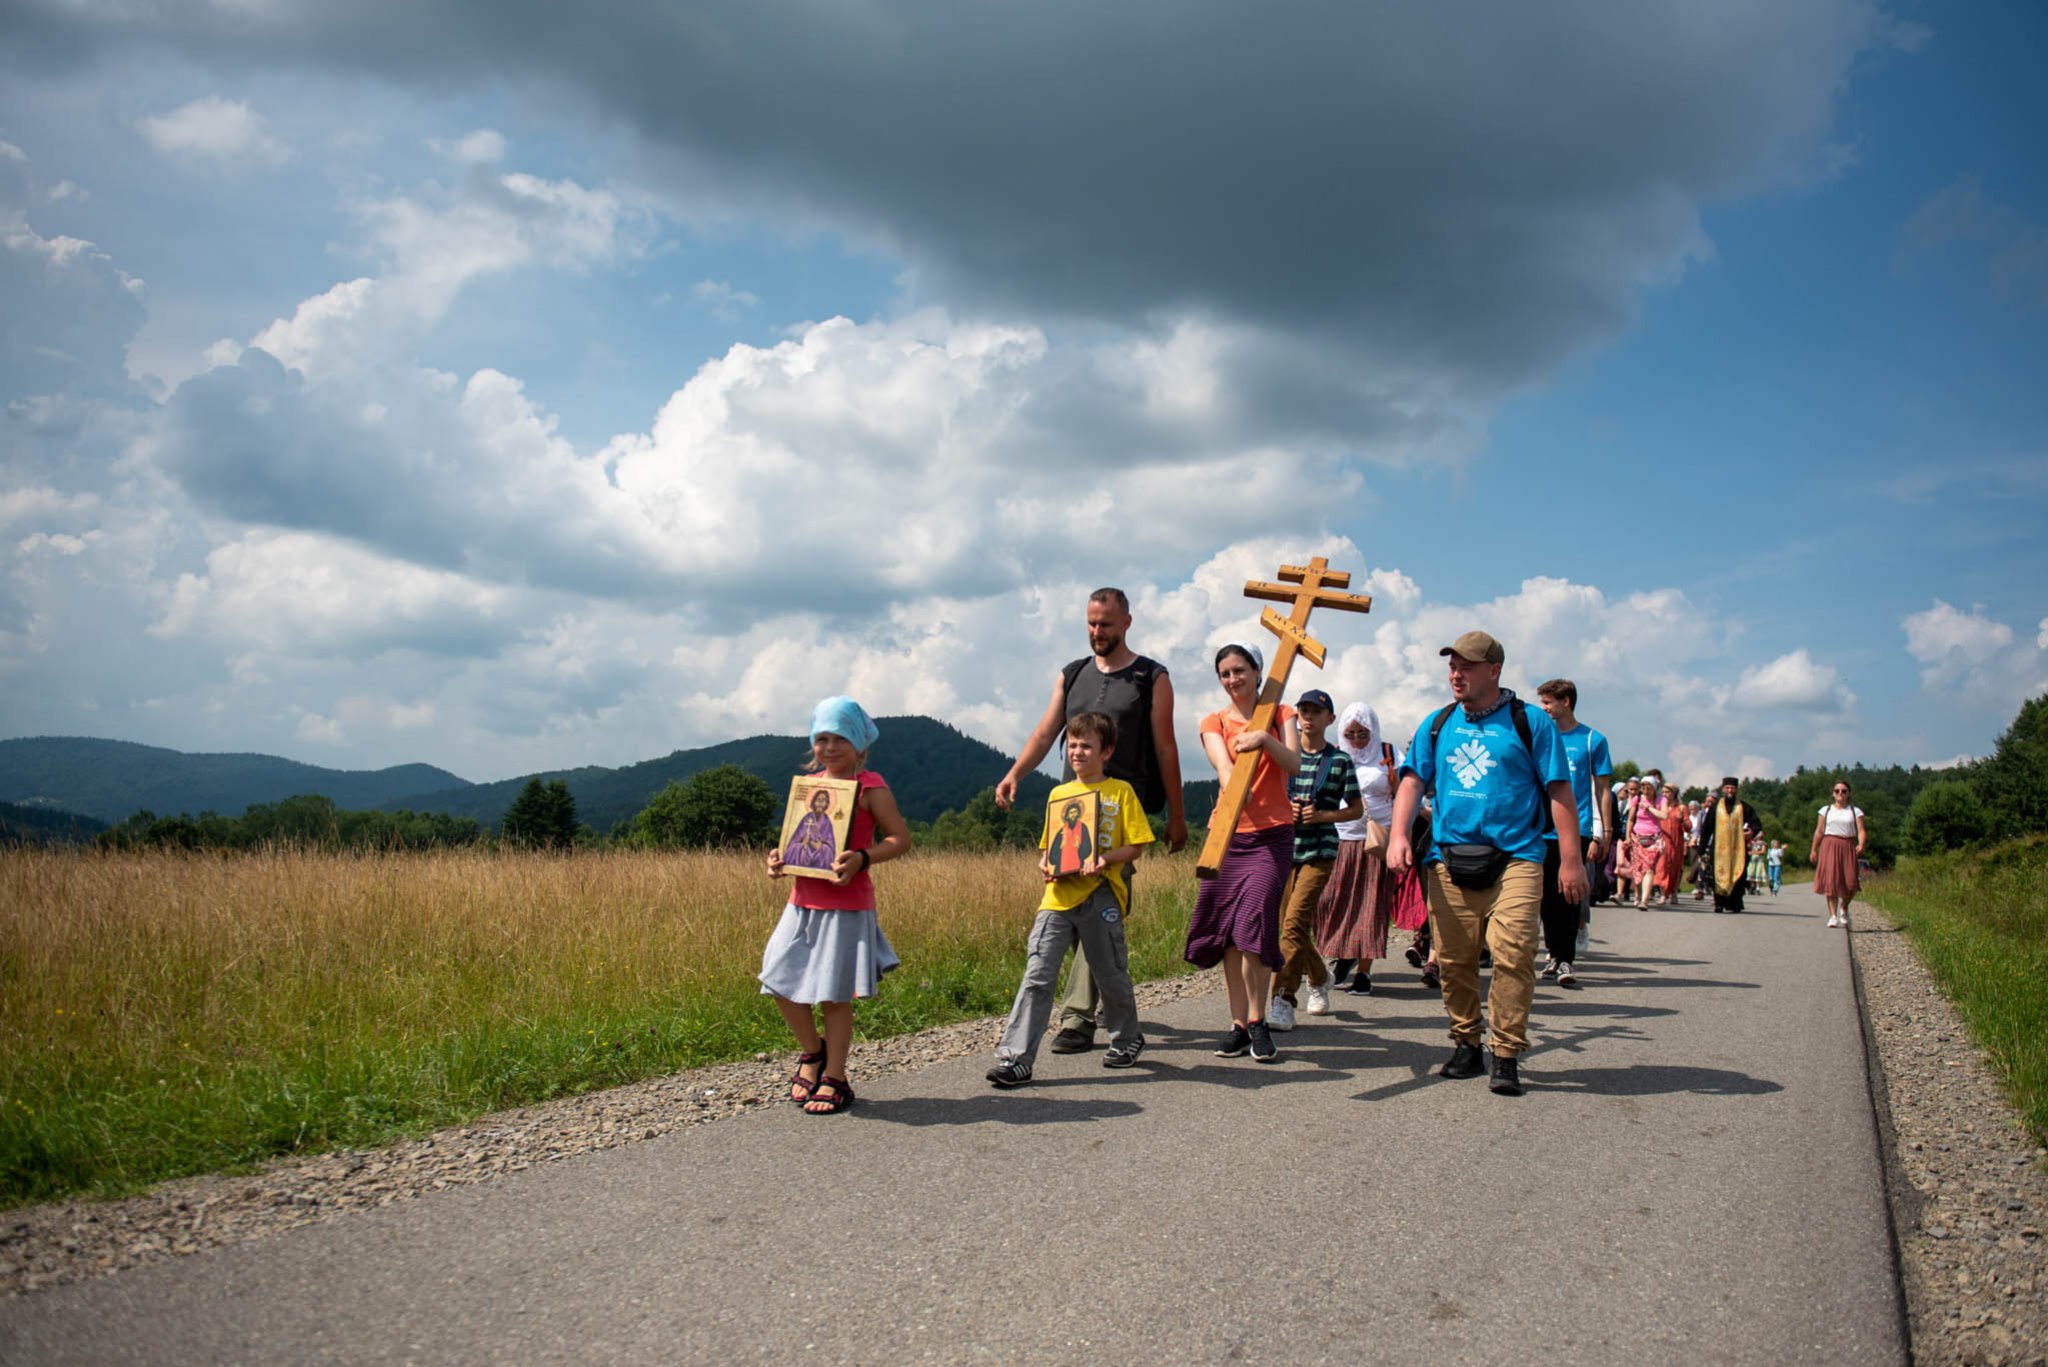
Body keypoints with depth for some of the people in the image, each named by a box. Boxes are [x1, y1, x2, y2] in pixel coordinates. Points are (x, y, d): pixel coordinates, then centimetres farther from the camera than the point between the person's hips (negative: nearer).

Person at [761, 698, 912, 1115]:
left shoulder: (869, 786, -7)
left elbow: (900, 838, -10)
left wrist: (862, 858, -26)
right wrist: (779, 857, 0)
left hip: (847, 906, -6)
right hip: (802, 902, 6)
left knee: (834, 995, 1)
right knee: (781, 984, 5)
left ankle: (835, 1080, 16)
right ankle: (812, 1051, 30)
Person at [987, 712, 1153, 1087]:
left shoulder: (1120, 791, 2)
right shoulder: (1058, 794, 14)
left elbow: (1136, 845, -1)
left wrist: (1105, 858, -18)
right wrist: (1046, 864, 0)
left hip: (1100, 895, -3)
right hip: (1058, 893, 3)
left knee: (1110, 974, 10)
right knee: (1037, 975, -6)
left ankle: (1127, 1038, 35)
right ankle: (1015, 1057, -7)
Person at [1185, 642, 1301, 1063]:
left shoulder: (1280, 714, 6)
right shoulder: (1214, 723, 8)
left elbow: (1294, 765, -9)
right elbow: (1223, 764, -13)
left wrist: (1265, 739, -28)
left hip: (1272, 835, -2)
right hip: (1227, 834, 2)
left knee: (1254, 925, -13)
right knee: (1226, 932, 2)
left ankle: (1257, 1021, 1)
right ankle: (1239, 1022, 13)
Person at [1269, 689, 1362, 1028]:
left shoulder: (1340, 760, 2)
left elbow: (1356, 809, 7)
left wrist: (1322, 815, -10)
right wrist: (1284, 808, -6)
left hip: (1320, 850, -4)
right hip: (1284, 847, 4)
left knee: (1295, 921, -18)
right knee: (1292, 925, 11)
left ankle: (1283, 999, -18)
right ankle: (1319, 978, 37)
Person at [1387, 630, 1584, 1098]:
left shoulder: (1530, 722, 4)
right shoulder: (1437, 725, 14)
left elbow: (1559, 791, 3)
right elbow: (1413, 780, 9)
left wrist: (1571, 858, -2)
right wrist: (1399, 833, -8)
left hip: (1514, 858, -3)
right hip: (1449, 860, 4)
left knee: (1513, 953, -14)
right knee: (1453, 958, 5)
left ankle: (1507, 1056, -6)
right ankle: (1465, 1045, 20)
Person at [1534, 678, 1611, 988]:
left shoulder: (1592, 740, 1)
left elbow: (1602, 790, 2)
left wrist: (1600, 835, -4)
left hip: (1577, 830, -3)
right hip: (1542, 832, 3)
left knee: (1570, 897, -5)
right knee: (1548, 896, 6)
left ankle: (1567, 959, 0)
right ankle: (1554, 953, 18)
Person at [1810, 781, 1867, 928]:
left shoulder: (1855, 811, 9)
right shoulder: (1826, 810, 11)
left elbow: (1861, 831, 0)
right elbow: (1819, 831, 10)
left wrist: (1861, 845, -19)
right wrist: (1814, 850, 6)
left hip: (1848, 847, 0)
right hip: (1830, 846, 0)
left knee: (1851, 882, -8)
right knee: (1831, 881, -8)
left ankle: (1844, 907, 21)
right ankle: (1833, 915, -5)